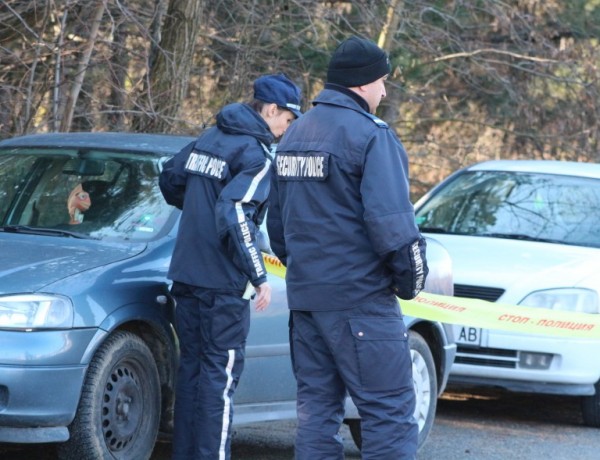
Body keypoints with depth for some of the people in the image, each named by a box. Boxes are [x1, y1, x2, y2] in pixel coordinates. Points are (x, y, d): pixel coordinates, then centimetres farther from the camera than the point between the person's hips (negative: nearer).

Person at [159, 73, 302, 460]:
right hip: (222, 283, -8)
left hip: (186, 275, 8)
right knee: (220, 374, -3)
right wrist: (260, 277, -20)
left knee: (192, 367, 13)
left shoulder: (210, 139, 11)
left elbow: (170, 180, 21)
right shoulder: (257, 155, -14)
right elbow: (235, 217, -24)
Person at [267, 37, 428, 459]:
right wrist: (412, 275, -6)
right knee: (390, 410, -7)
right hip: (360, 297, -8)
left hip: (305, 293, 8)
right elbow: (389, 217, -19)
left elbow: (276, 216, 22)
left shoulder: (295, 134, 14)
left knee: (317, 405, 12)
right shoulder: (370, 136, -12)